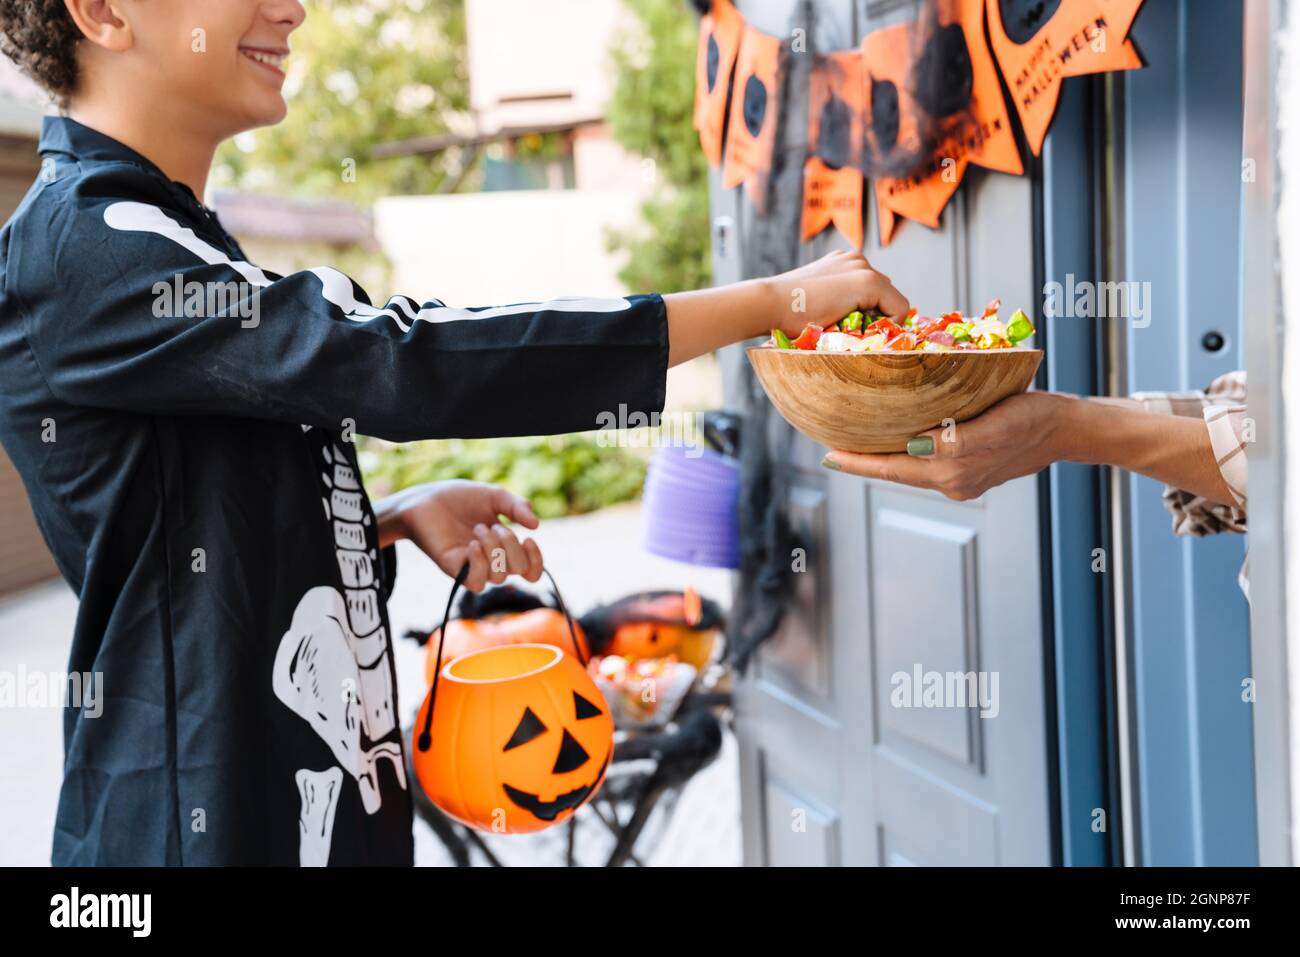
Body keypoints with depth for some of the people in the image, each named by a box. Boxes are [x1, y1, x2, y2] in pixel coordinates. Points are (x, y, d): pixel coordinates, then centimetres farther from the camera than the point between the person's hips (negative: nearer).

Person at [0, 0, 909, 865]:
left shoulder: (172, 233, 12)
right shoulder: (79, 246, -17)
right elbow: (402, 363, -27)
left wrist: (399, 516, -2)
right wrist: (774, 301, -24)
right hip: (201, 822, -8)